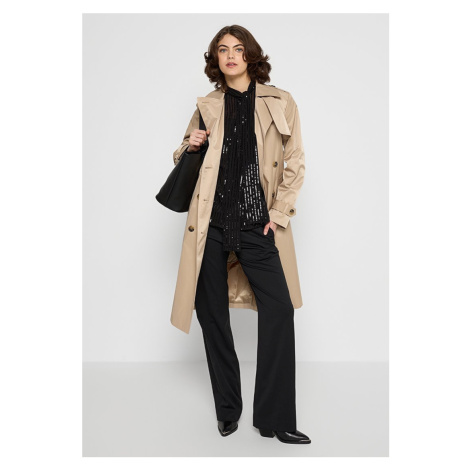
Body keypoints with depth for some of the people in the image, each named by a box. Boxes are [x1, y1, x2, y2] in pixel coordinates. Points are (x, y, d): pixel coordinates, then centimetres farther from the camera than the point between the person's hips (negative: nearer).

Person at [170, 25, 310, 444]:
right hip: (211, 223, 2)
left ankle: (275, 418, 3)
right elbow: (183, 160, 22)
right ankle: (227, 409, 22)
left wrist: (279, 214, -1)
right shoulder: (208, 106, 12)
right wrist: (190, 146, -1)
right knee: (211, 311, 5)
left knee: (279, 308, -11)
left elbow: (295, 164, 8)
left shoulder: (280, 102, 7)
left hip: (256, 225, -2)